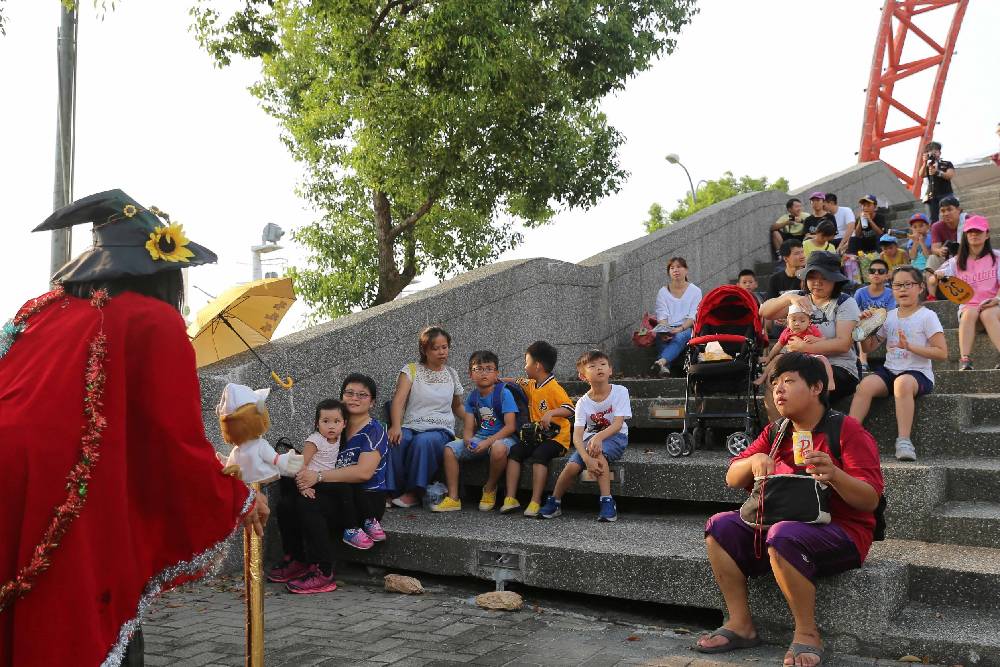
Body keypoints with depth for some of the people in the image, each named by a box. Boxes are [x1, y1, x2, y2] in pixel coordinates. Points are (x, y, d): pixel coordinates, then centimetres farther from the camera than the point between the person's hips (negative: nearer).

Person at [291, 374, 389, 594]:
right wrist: (305, 472, -10)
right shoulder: (339, 429, 15)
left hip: (368, 500, -5)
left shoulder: (374, 430, -6)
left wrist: (319, 477, -23)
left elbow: (364, 472, -20)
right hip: (343, 501, 5)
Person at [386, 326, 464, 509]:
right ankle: (392, 491, -21)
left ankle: (414, 493, -23)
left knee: (423, 441, -36)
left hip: (441, 430, 1)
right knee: (394, 440, -36)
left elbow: (457, 407, 27)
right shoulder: (411, 370, 6)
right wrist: (396, 426, -27)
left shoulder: (451, 374, 16)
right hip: (411, 427, 0)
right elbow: (399, 399, -9)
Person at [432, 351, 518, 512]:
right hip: (480, 438, 6)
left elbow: (510, 426, -16)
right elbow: (468, 428, 3)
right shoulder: (472, 397, 7)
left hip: (502, 437, -6)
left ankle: (490, 490, -12)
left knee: (498, 448, -40)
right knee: (450, 448, -14)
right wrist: (468, 440, -21)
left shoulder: (503, 393, -10)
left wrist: (488, 442, -24)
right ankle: (453, 498, -10)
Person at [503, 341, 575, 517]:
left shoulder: (554, 388, -14)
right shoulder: (530, 385, 13)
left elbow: (569, 409, -24)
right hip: (536, 436, 8)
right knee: (514, 452, -13)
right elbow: (519, 383, 37)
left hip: (556, 437, -8)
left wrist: (551, 413, -37)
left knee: (539, 455, -32)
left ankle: (535, 502, -31)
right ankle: (511, 498, -16)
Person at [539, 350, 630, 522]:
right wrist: (587, 459, -36)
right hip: (590, 438, 2)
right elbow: (577, 436, -19)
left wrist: (599, 436, -38)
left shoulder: (620, 392, -12)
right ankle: (554, 503, 3)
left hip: (615, 437, -2)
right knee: (572, 466, -22)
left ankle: (607, 501, -30)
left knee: (598, 451, -35)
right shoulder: (583, 402, -9)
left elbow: (618, 424, -20)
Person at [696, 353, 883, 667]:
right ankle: (740, 624, -6)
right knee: (720, 526, -9)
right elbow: (732, 479, 9)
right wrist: (754, 460, -13)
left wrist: (834, 474, -34)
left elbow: (871, 500, -15)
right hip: (782, 524, 7)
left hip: (842, 532, -7)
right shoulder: (775, 433, 10)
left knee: (783, 535, -36)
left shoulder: (846, 429, -8)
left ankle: (807, 634, -18)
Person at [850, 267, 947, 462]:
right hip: (890, 370, 4)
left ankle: (904, 441, -39)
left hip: (918, 373, -4)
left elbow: (942, 353, -6)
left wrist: (909, 346, -17)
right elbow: (868, 348, 22)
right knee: (865, 384, -27)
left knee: (903, 382, -39)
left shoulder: (927, 316, 1)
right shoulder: (889, 317, 16)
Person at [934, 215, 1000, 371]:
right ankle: (965, 360, -44)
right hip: (967, 307, 1)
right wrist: (937, 276, -24)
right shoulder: (957, 262, 10)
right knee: (970, 313, -34)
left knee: (988, 313, -35)